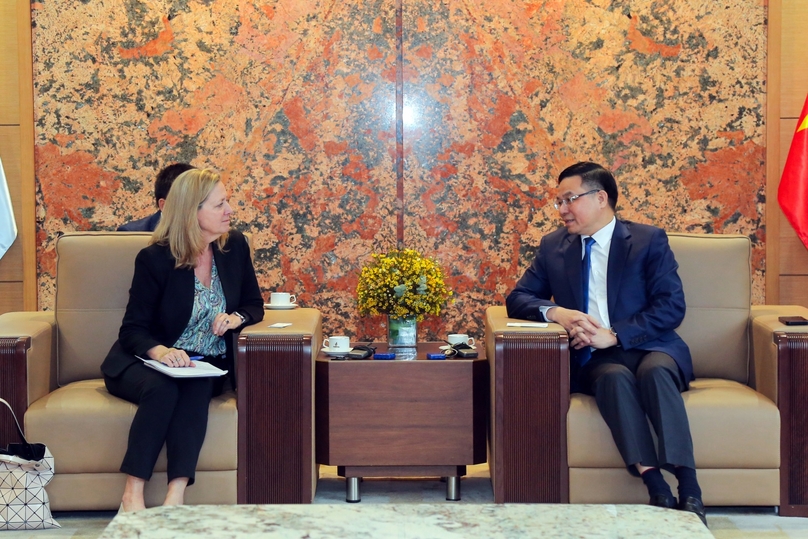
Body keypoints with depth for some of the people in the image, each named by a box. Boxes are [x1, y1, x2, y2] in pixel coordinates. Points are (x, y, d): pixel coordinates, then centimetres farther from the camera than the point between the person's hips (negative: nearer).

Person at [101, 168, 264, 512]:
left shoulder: (234, 246, 2)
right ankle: (132, 496, -32)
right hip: (145, 362, -2)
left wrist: (236, 318, -14)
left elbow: (253, 305, 11)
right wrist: (159, 351, -31)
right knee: (162, 389, -36)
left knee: (197, 389, -33)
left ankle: (176, 497, -40)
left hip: (207, 367, 3)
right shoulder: (155, 259, -10)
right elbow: (133, 329, -9)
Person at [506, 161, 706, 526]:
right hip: (594, 359, 2)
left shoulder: (649, 240, 3)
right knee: (615, 377, -34)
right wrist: (555, 312, -13)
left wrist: (614, 335, -18)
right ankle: (656, 489, -41)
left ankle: (689, 492, -39)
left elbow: (671, 307, -6)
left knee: (655, 371, -36)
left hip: (649, 347, -1)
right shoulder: (553, 246, 14)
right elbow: (517, 298, 10)